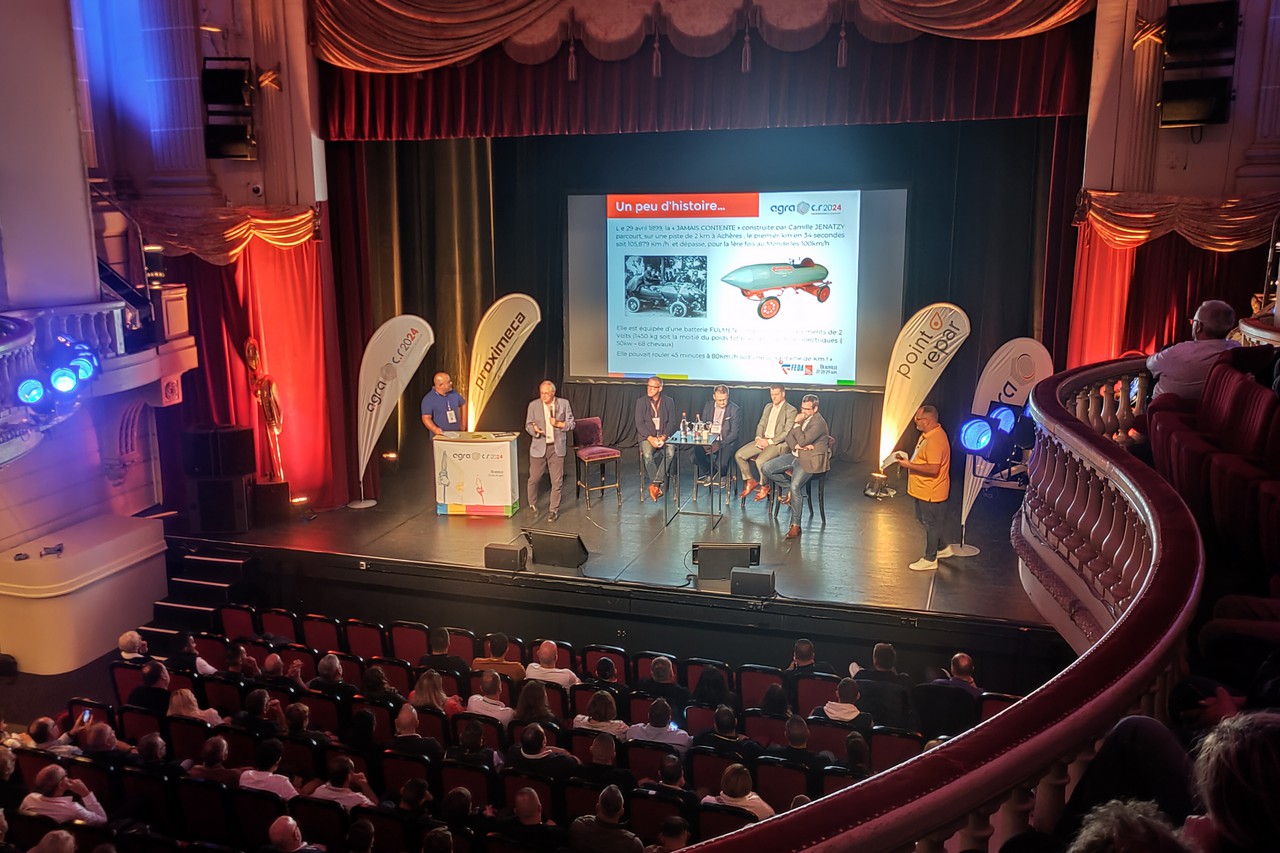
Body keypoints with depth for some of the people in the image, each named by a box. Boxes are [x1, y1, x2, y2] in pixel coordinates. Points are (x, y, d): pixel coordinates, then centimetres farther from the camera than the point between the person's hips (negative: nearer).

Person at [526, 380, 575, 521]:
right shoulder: (533, 405, -2)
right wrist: (534, 430, -21)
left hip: (557, 447, 0)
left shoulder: (564, 403, -2)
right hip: (539, 447, 0)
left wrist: (558, 424, -17)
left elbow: (571, 424, 2)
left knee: (557, 481, 4)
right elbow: (528, 425, 1)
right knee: (534, 479, 6)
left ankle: (553, 510, 19)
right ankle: (532, 506, 28)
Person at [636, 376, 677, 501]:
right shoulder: (641, 402, 3)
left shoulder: (668, 402, 6)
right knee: (647, 455, -31)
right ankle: (658, 486, -12)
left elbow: (672, 422, 2)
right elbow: (639, 424, -2)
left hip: (664, 436, 1)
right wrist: (650, 438, -18)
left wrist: (663, 437, -16)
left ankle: (655, 484, -24)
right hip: (647, 436, -1)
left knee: (670, 452, -32)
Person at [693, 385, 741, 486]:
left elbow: (734, 433, -10)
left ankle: (721, 475, 10)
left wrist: (719, 445, -22)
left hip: (726, 442, -3)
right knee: (696, 452, -26)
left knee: (722, 464, -29)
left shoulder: (735, 409, -7)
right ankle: (708, 473, 2)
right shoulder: (708, 406, 7)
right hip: (709, 440, 4)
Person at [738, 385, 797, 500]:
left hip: (777, 443, -7)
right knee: (739, 455, -9)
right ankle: (750, 481, 6)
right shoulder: (768, 406, 17)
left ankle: (764, 486, -4)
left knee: (760, 461, -31)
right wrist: (758, 438, -3)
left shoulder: (790, 410, -6)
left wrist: (769, 442, -18)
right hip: (763, 440, 7)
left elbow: (787, 433, -13)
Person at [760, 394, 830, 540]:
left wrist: (797, 424, -14)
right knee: (765, 468, -7)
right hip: (795, 455, 9)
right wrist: (797, 446, -12)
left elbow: (803, 441, -24)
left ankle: (795, 525, -19)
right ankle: (789, 488, 8)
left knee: (795, 486, -29)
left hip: (808, 460, -8)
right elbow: (788, 437, 8)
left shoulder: (818, 423, -15)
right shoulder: (802, 418, 12)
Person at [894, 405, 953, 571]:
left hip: (931, 492, -11)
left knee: (931, 524, 4)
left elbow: (933, 468, -31)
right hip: (923, 489, 11)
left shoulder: (935, 440, -27)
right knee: (926, 521, 23)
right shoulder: (928, 434, 7)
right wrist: (908, 458, 8)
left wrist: (909, 465, -26)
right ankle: (942, 548, 39)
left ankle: (929, 560, 17)